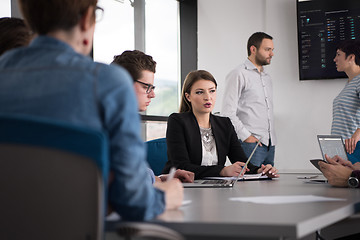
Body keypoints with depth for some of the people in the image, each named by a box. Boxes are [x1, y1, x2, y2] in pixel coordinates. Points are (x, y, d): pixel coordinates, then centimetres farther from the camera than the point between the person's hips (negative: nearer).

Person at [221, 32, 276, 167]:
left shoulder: (267, 77, 21)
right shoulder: (238, 74, -6)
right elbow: (228, 113, -13)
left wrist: (271, 139, 16)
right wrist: (246, 136, -17)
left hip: (270, 145, 8)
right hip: (250, 144, -8)